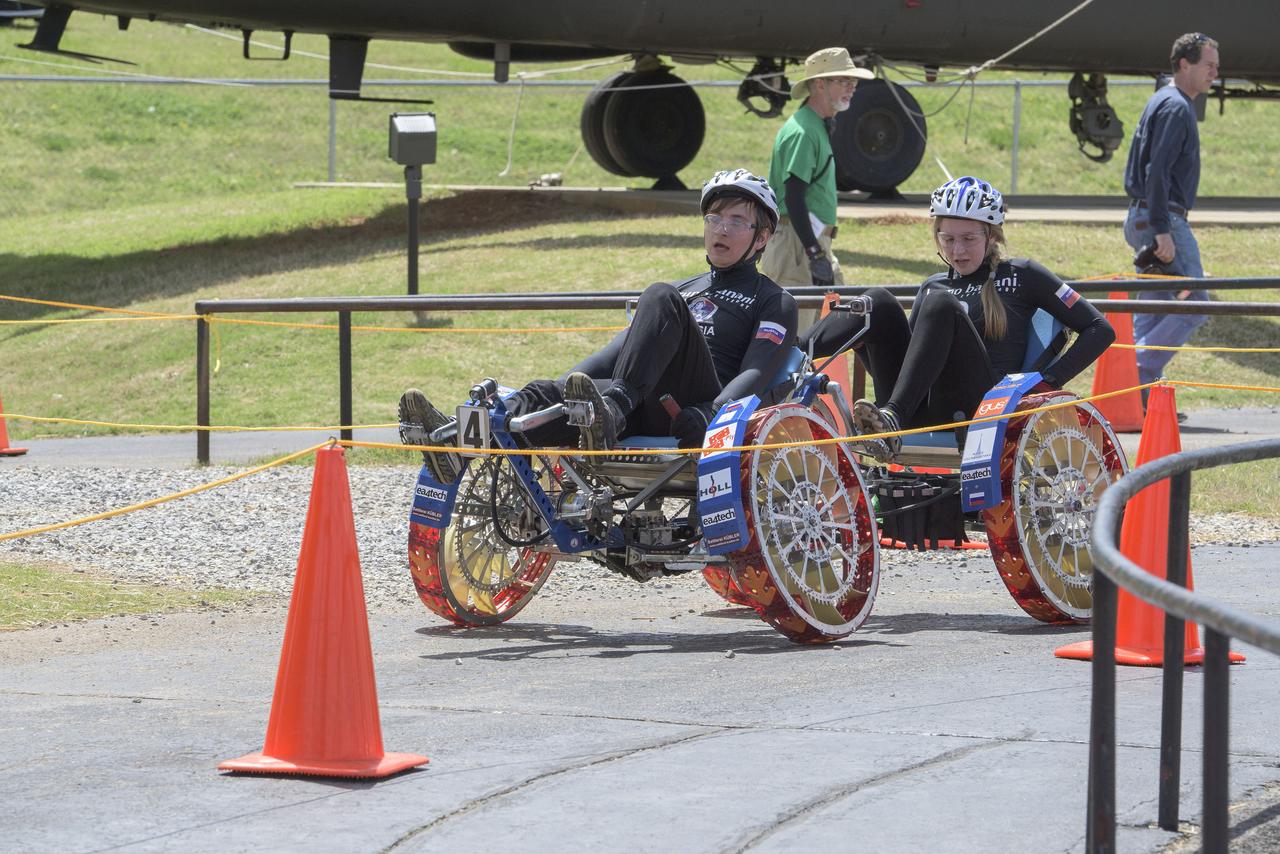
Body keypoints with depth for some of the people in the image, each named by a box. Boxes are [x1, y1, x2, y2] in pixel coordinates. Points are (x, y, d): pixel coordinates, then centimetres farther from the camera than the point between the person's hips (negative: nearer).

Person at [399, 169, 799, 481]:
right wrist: (567, 389, 9)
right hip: (642, 414, 5)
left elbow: (756, 373, -1)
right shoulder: (684, 289, 35)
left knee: (661, 298, -28)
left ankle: (612, 409, -50)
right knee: (549, 393, -26)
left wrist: (709, 415, -21)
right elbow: (621, 346, 27)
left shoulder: (774, 302, 17)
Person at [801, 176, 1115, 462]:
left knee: (940, 303, -27)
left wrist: (1049, 380, -2)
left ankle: (893, 416, -45)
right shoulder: (934, 285, 27)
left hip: (977, 410, -4)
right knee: (879, 302, -15)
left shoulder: (1020, 276, 14)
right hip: (920, 411, 4)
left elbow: (1099, 329, 10)